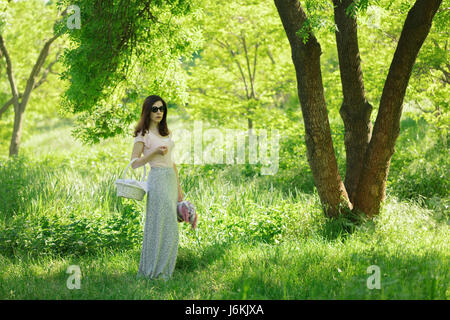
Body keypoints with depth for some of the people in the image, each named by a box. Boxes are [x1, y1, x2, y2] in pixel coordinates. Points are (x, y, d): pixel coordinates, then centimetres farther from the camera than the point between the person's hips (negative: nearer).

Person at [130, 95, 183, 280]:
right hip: (157, 180, -7)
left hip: (171, 180, 7)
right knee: (161, 225, -9)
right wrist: (154, 152, -18)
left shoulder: (166, 132, 17)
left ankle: (163, 270, 13)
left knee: (169, 227, 7)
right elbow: (134, 163, -6)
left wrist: (179, 187, 16)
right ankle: (153, 271, -2)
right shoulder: (143, 134, -4)